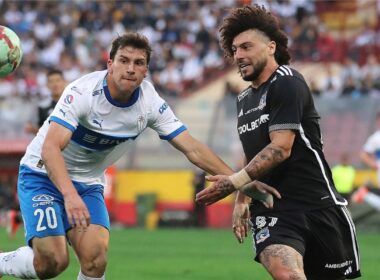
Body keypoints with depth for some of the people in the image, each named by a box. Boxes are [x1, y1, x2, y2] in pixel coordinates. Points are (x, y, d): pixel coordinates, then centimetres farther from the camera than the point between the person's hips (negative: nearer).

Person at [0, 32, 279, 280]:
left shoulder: (151, 104, -11)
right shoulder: (83, 92, -26)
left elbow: (193, 149, -9)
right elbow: (50, 148, -35)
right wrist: (70, 195, -50)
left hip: (88, 183, 5)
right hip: (44, 175, -4)